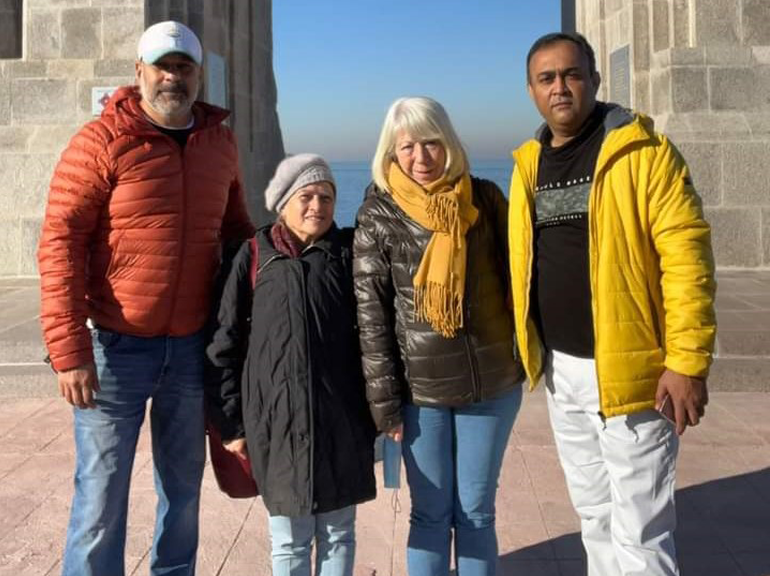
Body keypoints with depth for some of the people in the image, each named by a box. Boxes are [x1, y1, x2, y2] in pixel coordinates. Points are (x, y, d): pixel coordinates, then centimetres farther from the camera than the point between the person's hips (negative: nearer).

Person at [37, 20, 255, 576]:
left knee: (184, 485, 16)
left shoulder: (220, 141, 6)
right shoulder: (101, 142, -9)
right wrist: (70, 351, -17)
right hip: (115, 345, -4)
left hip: (192, 345, 5)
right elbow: (60, 245, -12)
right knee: (102, 493, 3)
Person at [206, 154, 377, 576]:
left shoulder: (348, 253, 4)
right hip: (276, 420, -1)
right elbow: (225, 344, 2)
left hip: (341, 417, 1)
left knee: (338, 533, 12)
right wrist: (231, 422, 1)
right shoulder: (255, 257, 1)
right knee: (289, 540, 10)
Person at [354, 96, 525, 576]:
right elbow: (371, 315, -5)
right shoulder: (379, 215, -5)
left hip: (492, 382, 2)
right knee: (430, 513, 8)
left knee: (477, 511, 11)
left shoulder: (485, 199, 0)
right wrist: (384, 399, -7)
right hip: (421, 389, -1)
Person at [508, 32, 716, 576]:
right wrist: (529, 343, 8)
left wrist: (687, 361, -19)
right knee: (595, 517, 20)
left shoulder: (643, 151, -10)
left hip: (628, 370, -6)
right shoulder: (528, 164, 10)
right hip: (561, 370, 6)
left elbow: (687, 255, -15)